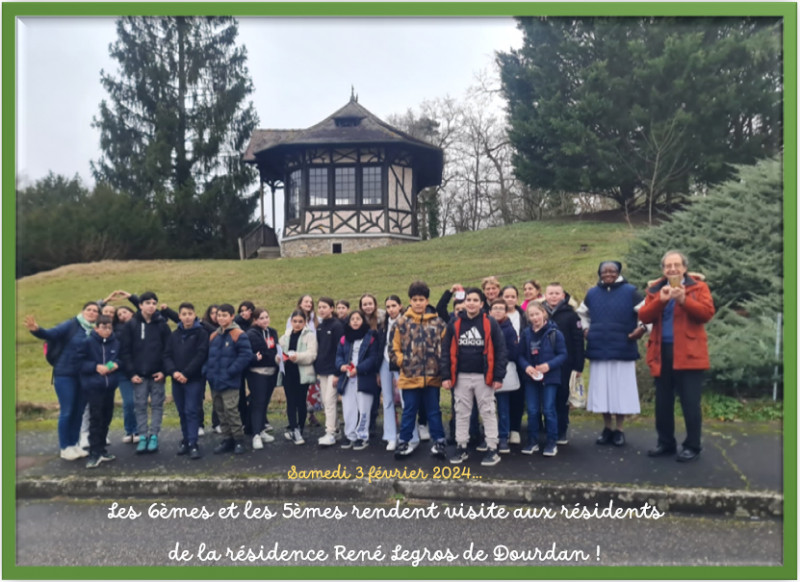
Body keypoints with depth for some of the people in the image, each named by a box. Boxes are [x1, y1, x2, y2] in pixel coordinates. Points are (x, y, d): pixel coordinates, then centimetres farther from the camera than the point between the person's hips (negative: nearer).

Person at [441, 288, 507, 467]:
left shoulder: (490, 324, -4)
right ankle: (461, 448, 22)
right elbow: (446, 351, 4)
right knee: (462, 413, 11)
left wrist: (498, 376, -8)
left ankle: (492, 450, 14)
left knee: (488, 413, 5)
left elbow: (500, 350, -3)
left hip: (484, 376, -2)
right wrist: (445, 376, -2)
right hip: (461, 377, 3)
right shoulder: (454, 325, 3)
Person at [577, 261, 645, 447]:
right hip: (599, 349, 3)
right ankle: (607, 428, 17)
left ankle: (619, 429, 13)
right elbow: (582, 312, 25)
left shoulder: (629, 291, -1)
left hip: (622, 349, -3)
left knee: (621, 389, 2)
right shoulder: (592, 293, 10)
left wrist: (642, 328, -11)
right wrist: (586, 329, 12)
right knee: (602, 389, 6)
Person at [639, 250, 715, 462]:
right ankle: (665, 443, 22)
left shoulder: (698, 287, 3)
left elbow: (707, 313, -11)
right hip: (662, 352, 4)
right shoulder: (655, 290, 11)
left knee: (690, 401, -2)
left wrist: (684, 300, -23)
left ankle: (692, 446, 10)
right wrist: (660, 300, -16)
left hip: (689, 353, -4)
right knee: (662, 401, 10)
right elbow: (644, 316, -1)